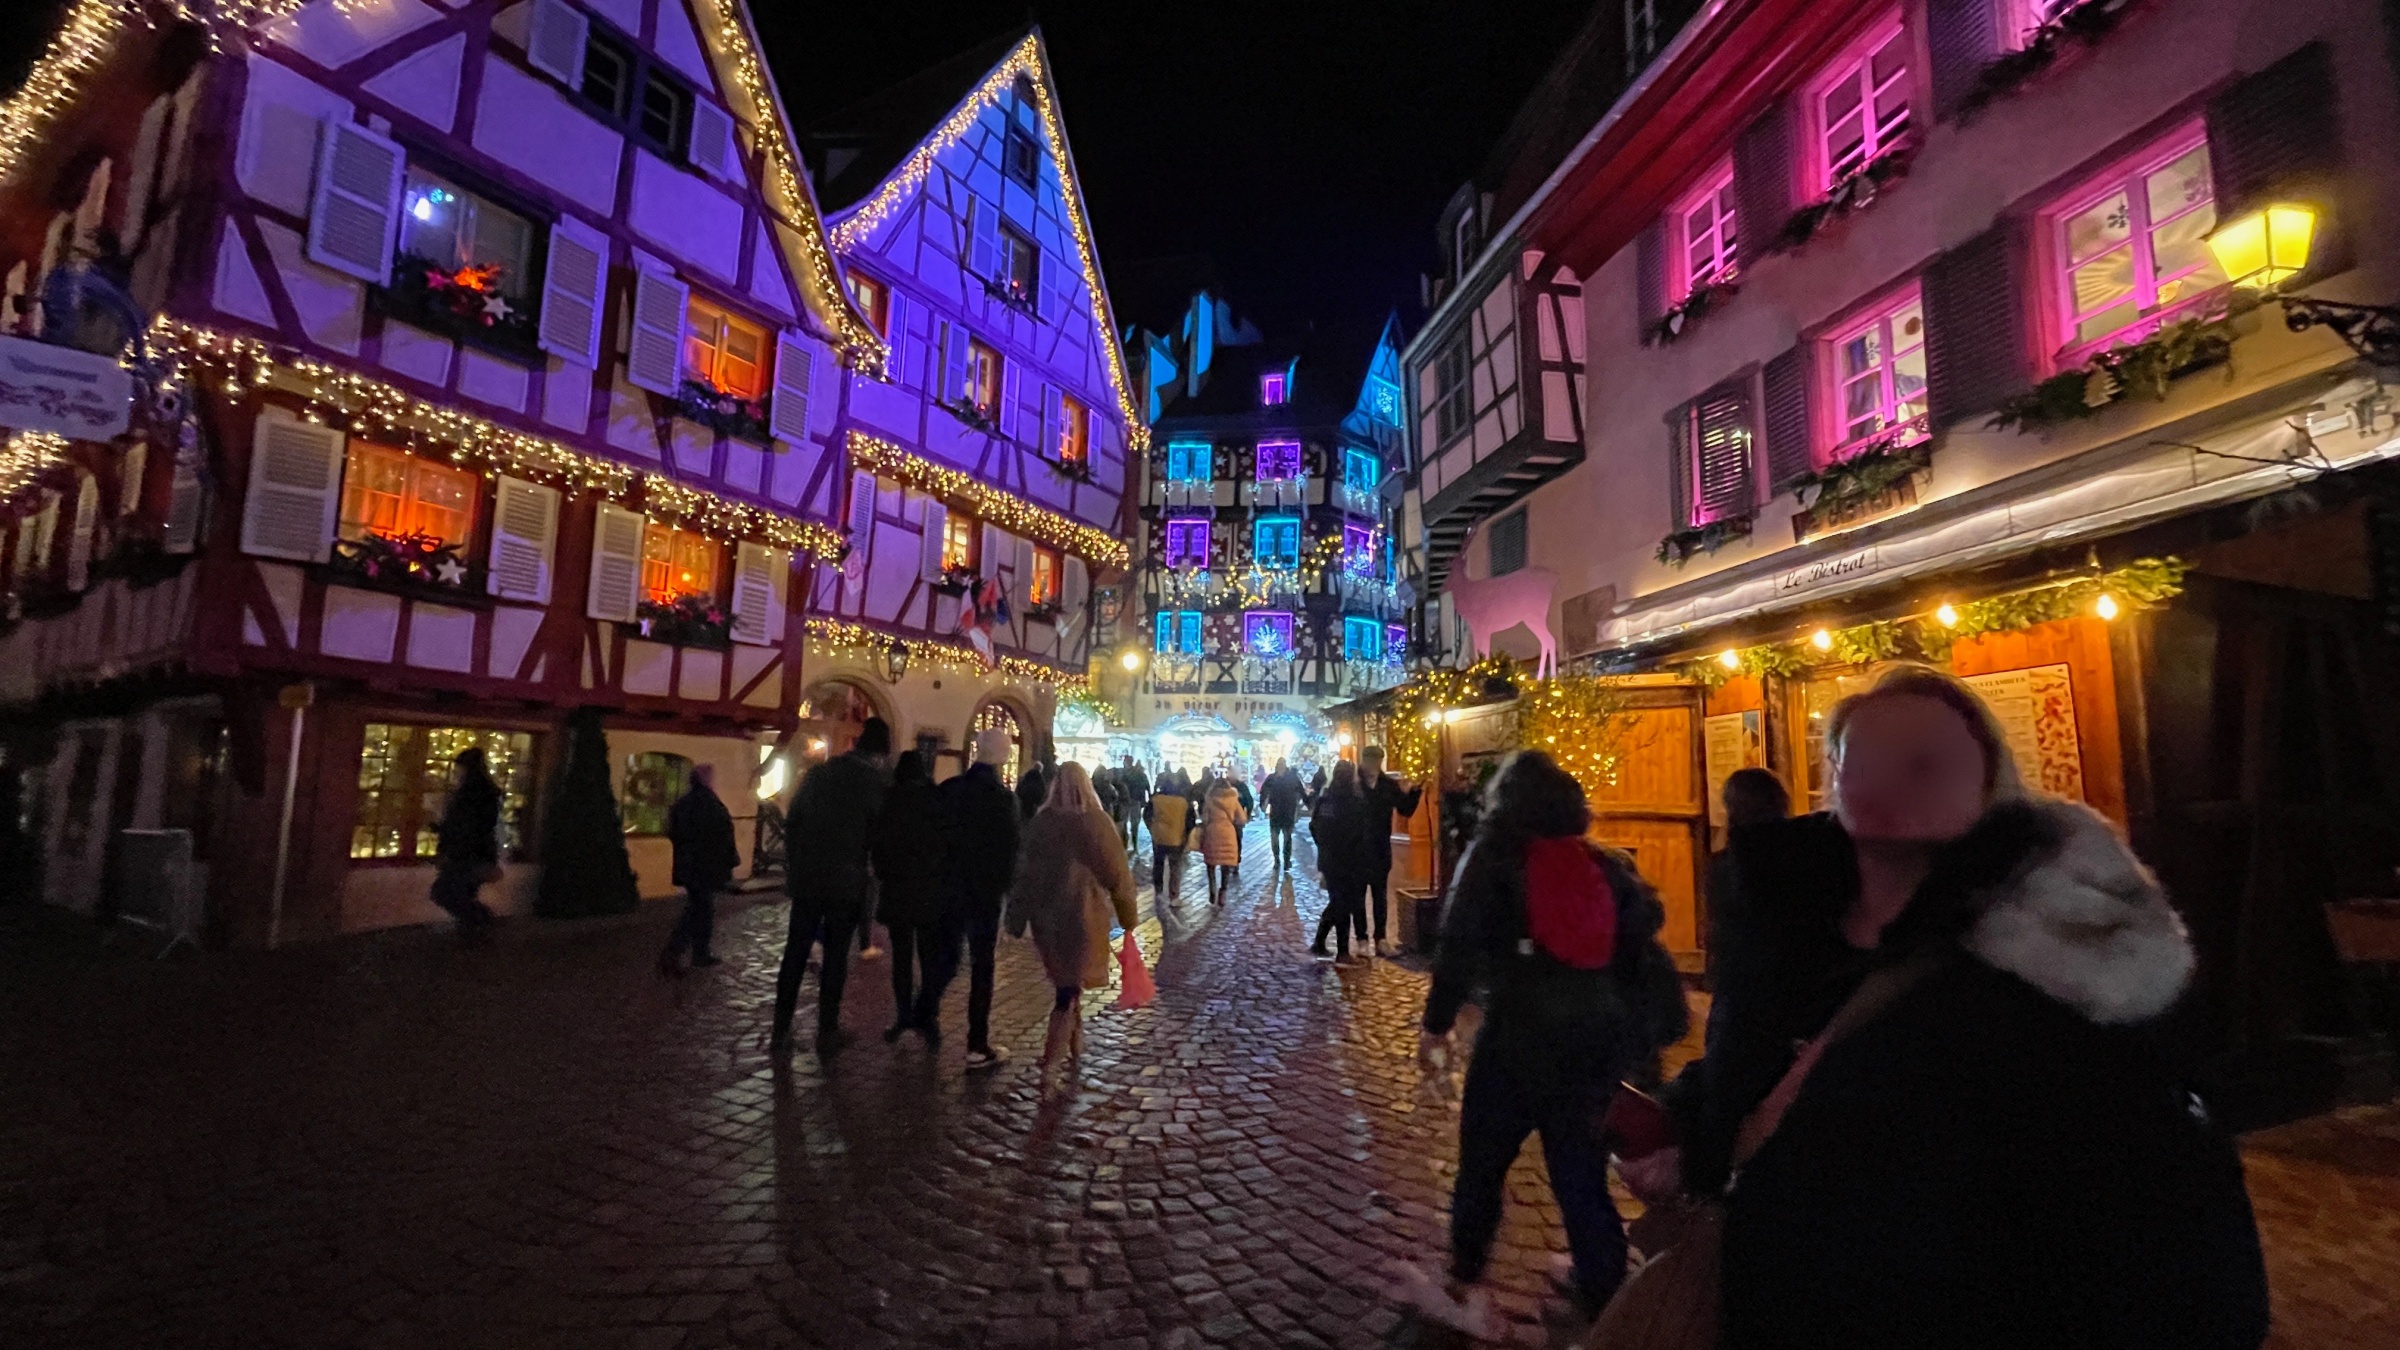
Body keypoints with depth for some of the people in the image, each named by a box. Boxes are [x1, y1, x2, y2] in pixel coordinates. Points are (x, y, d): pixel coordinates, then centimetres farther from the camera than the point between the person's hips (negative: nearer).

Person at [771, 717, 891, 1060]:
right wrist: (871, 881, 8)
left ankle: (781, 1031, 16)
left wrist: (795, 864, 15)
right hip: (847, 884, -3)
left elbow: (792, 823, 8)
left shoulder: (817, 773, 3)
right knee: (836, 957, 6)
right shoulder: (878, 785, -8)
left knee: (795, 954, 10)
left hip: (806, 879, 3)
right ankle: (827, 1033, 12)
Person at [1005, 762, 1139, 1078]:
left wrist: (1017, 918, 10)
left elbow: (1023, 870, 1)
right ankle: (1053, 1051, 2)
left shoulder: (1040, 821, -5)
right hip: (1083, 913, -3)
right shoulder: (1098, 822, -12)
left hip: (1046, 912, 3)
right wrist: (1127, 915, 6)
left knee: (1065, 978, 20)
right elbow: (1117, 874, -6)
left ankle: (1074, 1042, 32)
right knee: (1072, 982, 7)